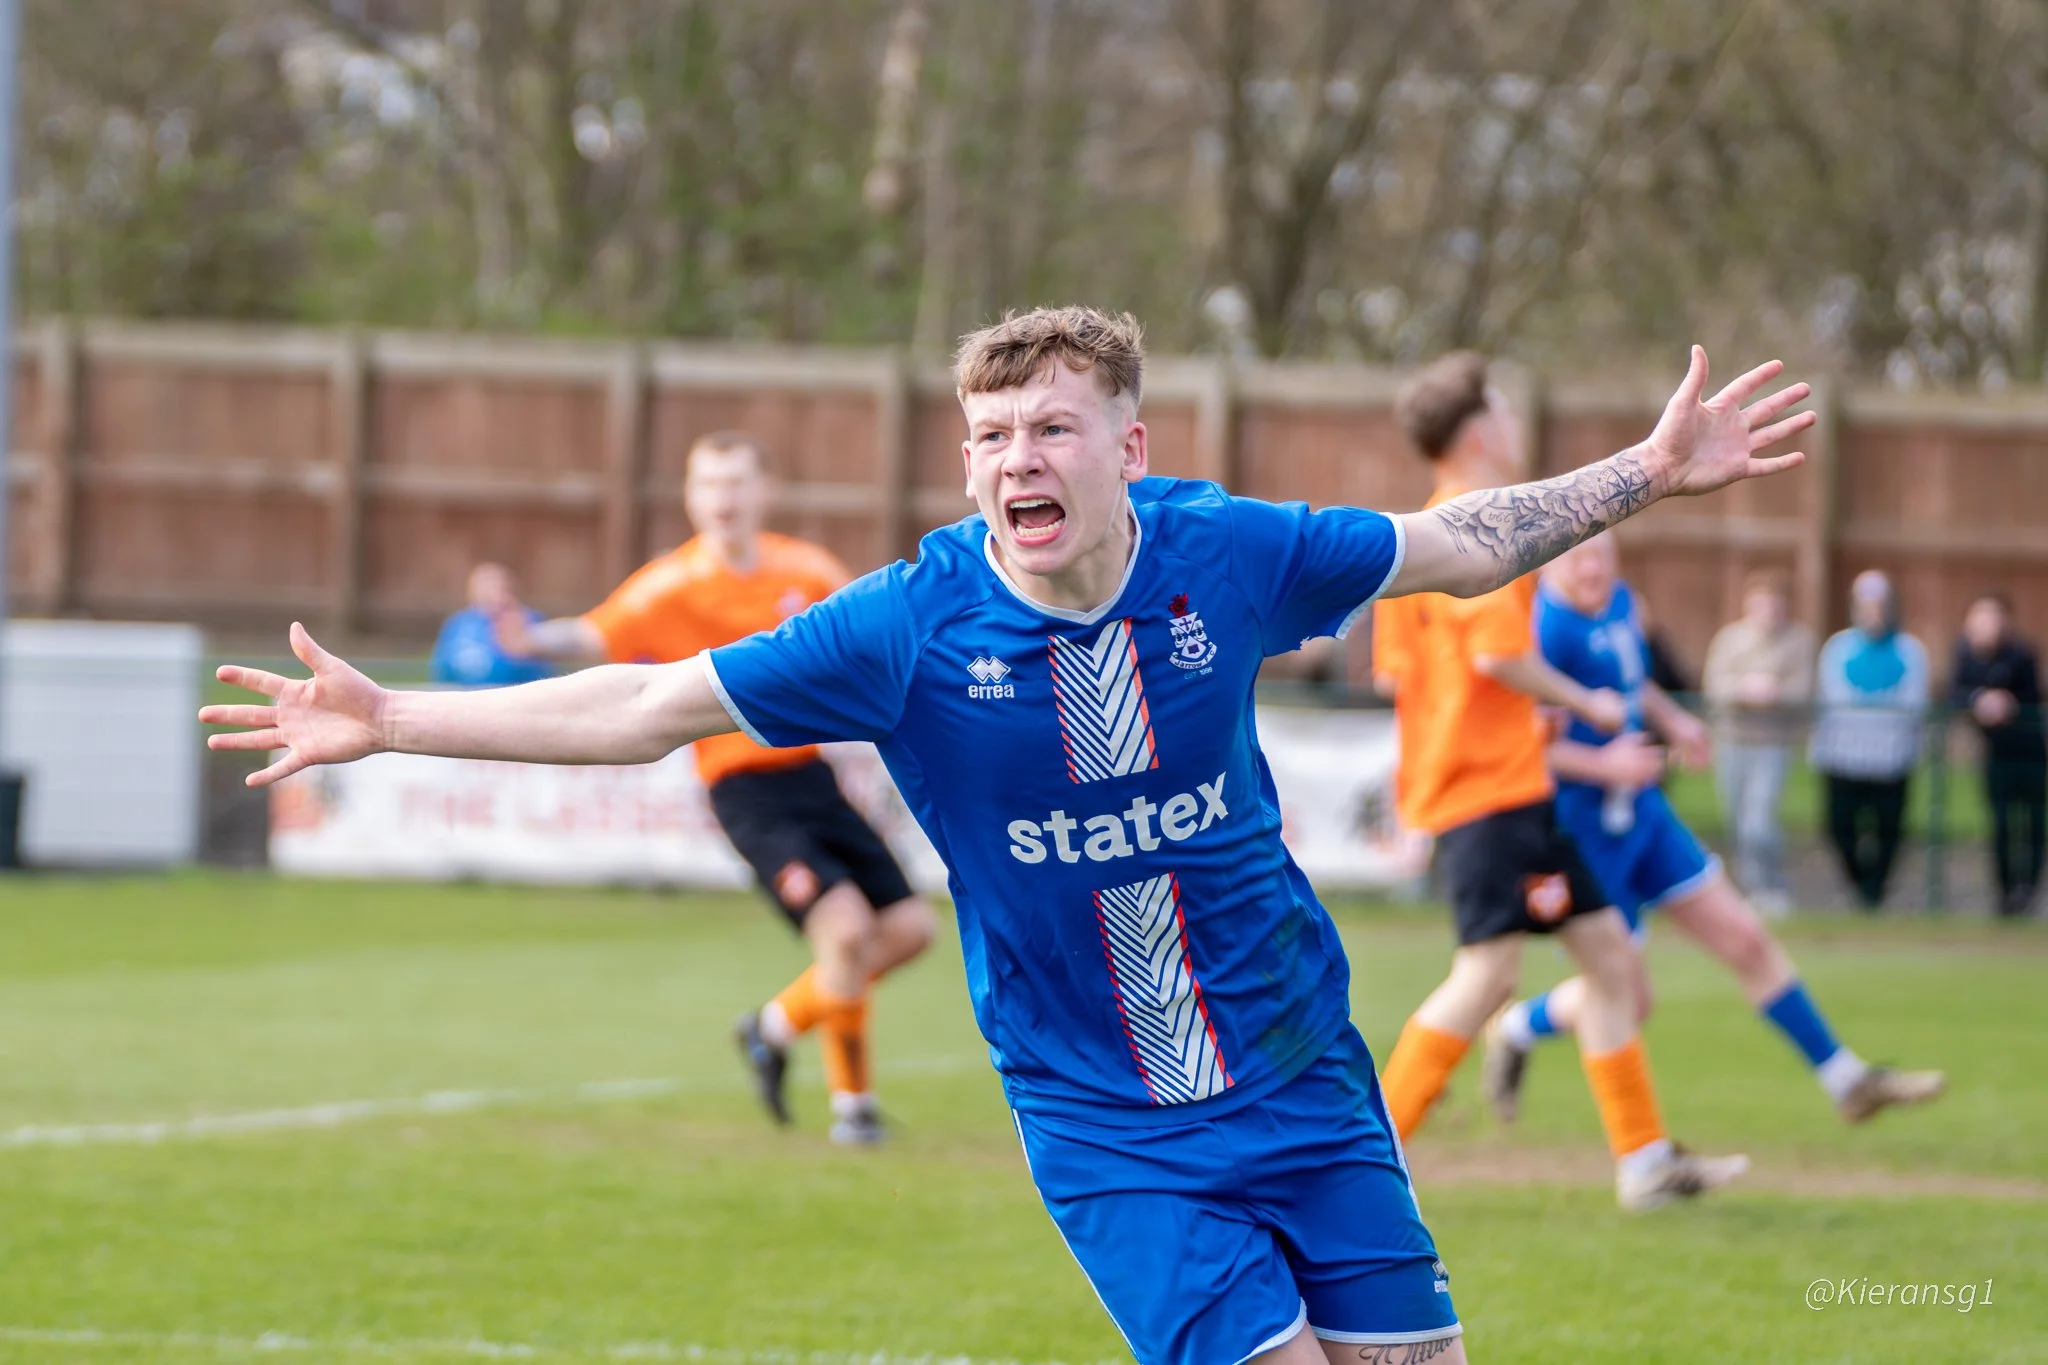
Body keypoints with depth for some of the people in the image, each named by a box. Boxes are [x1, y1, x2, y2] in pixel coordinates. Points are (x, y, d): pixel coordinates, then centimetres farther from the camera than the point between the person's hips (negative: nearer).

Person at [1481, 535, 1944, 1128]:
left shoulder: (1619, 602, 5)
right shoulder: (1548, 628, -24)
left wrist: (1671, 719, 8)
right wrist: (1602, 764, -29)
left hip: (1639, 812, 9)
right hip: (1585, 829, -9)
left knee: (1746, 940, 10)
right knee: (1626, 1000, -1)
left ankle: (1847, 1080, 18)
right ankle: (1516, 1029, 28)